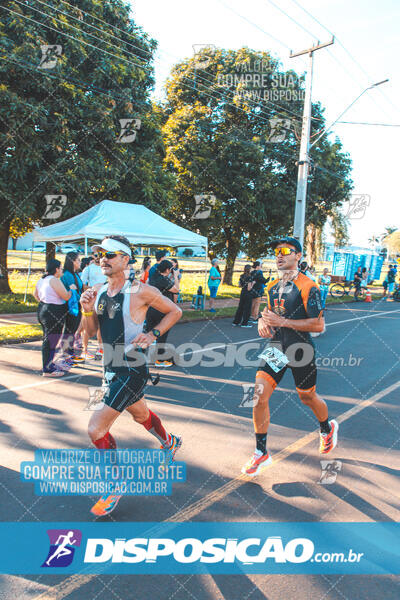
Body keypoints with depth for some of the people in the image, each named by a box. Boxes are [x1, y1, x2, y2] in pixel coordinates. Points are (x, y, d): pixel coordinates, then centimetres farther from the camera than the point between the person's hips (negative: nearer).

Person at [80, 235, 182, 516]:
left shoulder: (140, 291, -16)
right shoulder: (97, 292, 3)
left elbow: (175, 311, -5)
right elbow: (91, 331, 8)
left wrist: (153, 334, -16)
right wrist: (87, 311, -11)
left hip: (132, 371, -8)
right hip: (111, 368, 8)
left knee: (96, 428, -10)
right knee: (141, 415, 28)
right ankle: (170, 442, 57)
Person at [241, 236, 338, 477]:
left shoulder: (308, 287, -15)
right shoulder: (272, 287, 7)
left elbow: (319, 324, -20)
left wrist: (282, 322, -24)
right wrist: (263, 322, -3)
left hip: (300, 351, -5)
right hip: (276, 349, 5)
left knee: (308, 397, 14)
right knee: (260, 395, -7)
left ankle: (328, 428, 49)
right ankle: (261, 453, 7)